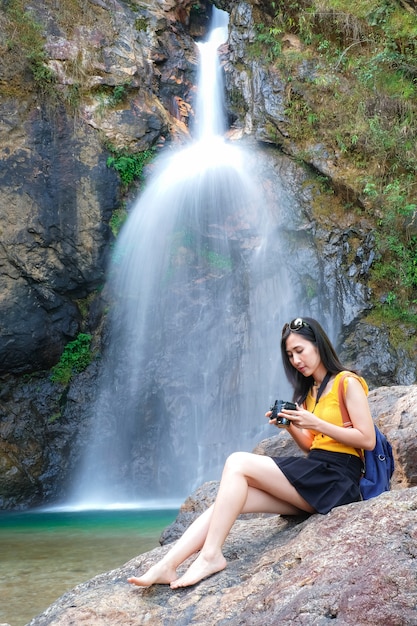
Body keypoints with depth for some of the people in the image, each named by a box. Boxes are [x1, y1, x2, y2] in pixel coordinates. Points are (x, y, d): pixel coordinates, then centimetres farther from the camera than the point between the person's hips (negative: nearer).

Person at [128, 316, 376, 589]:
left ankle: (211, 554, -21)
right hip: (313, 477, 8)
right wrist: (290, 425, 0)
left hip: (337, 477, -8)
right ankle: (167, 566, -22)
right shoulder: (309, 390, 20)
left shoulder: (348, 383, -4)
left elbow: (368, 440, -10)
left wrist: (316, 423, -16)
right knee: (230, 500, -13)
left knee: (238, 463, -21)